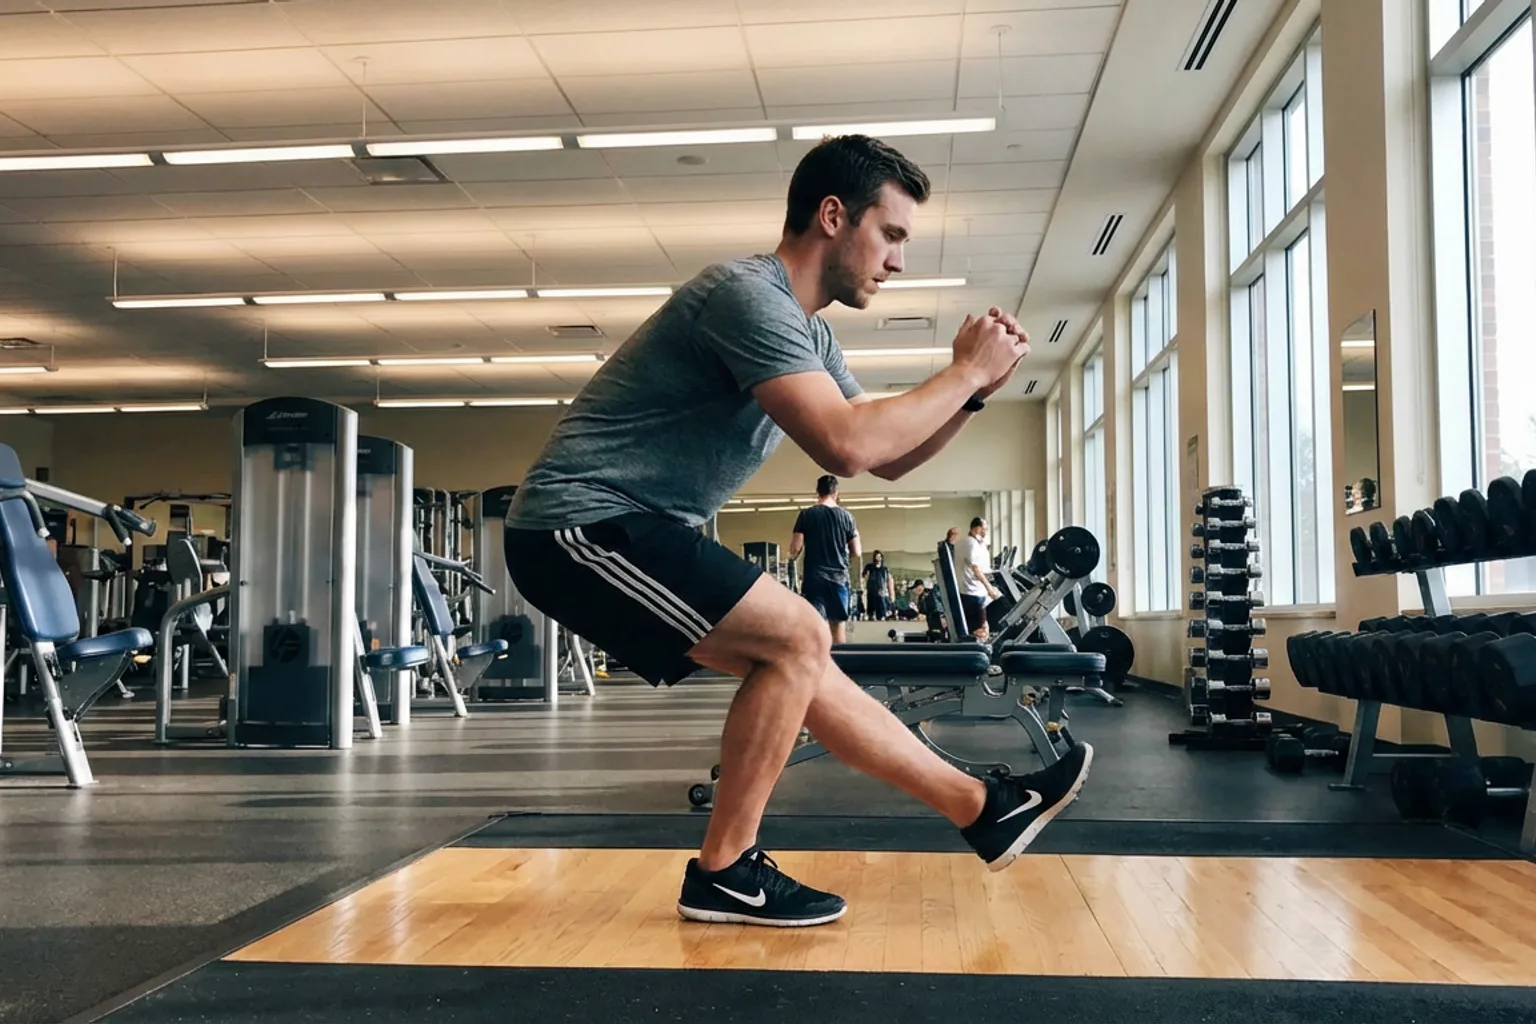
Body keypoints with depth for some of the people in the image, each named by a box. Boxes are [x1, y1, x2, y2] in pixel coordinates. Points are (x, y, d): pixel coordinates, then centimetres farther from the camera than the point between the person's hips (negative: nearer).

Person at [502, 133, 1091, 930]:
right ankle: (724, 872, -3)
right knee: (798, 639, -14)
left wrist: (974, 387, 2)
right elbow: (848, 446, -29)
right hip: (579, 526, -10)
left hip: (627, 532, 10)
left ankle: (988, 811, 17)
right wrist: (967, 371, -16)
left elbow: (890, 458, 17)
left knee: (801, 664, 9)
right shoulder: (750, 295, -19)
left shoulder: (807, 333, 13)